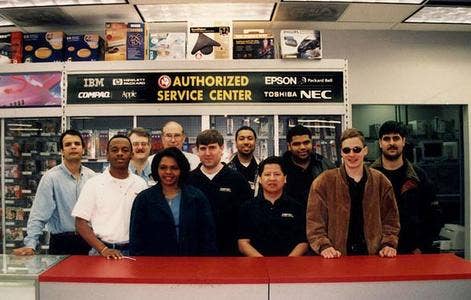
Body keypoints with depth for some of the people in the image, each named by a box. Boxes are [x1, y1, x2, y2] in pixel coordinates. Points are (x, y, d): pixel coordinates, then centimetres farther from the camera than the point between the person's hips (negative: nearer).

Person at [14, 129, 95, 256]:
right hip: (61, 244, -3)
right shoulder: (51, 177, -9)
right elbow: (39, 215, -13)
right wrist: (30, 244, -22)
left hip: (88, 242, 4)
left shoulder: (92, 177, 3)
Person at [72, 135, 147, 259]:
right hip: (100, 252, -1)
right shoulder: (94, 184, 1)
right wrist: (103, 249, -9)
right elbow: (81, 223, -1)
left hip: (133, 251, 1)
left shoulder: (141, 184, 6)